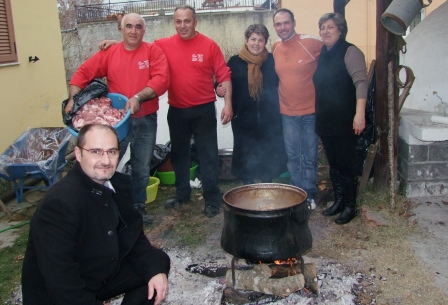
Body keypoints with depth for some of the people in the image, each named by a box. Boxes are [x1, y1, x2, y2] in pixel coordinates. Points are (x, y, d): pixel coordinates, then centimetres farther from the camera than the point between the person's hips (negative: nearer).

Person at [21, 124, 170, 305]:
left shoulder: (119, 184, -5)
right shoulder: (59, 203, -28)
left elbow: (133, 235, 3)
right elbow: (59, 277, -29)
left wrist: (156, 269, -11)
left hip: (105, 272, 7)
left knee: (158, 264, 1)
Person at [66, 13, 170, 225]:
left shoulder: (153, 51, -3)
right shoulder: (109, 53, 2)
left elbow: (162, 78, -16)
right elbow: (83, 72, 3)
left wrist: (138, 97, -27)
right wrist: (73, 98, -10)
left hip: (146, 120, 0)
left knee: (142, 168, 12)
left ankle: (138, 206, 30)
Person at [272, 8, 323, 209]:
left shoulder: (311, 43, -13)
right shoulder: (275, 49, 3)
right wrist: (281, 101, 12)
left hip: (311, 111, -4)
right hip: (287, 113, 4)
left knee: (310, 157, 7)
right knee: (292, 157, 11)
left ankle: (309, 195, 21)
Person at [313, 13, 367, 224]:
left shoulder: (349, 52, -7)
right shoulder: (322, 54, 13)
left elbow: (361, 82, -17)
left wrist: (360, 113, -27)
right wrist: (317, 116, 12)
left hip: (345, 121, -6)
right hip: (325, 121, 6)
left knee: (345, 164, -1)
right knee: (333, 164, 13)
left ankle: (350, 206, 14)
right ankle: (339, 201, 27)